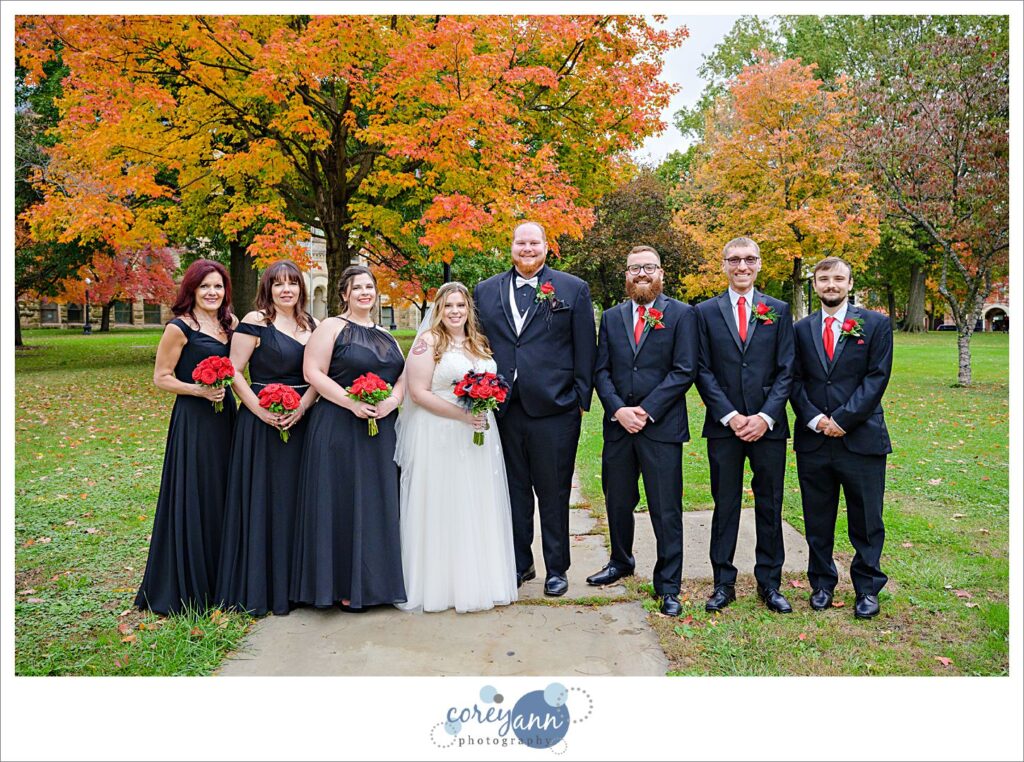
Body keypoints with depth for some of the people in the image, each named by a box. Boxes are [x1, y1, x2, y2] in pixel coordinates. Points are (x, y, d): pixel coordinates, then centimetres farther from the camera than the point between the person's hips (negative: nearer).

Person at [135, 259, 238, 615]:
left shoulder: (229, 324, 11)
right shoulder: (180, 328, -8)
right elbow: (161, 377, -7)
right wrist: (198, 390, -19)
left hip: (225, 417, 7)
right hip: (192, 421, -7)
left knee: (223, 498, 12)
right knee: (193, 501, -1)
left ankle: (220, 582, 25)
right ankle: (188, 589, 12)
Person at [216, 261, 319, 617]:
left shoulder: (310, 324, 11)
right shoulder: (255, 321, -6)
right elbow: (233, 371, -9)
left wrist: (302, 407, -7)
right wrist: (260, 410, -17)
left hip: (300, 422, 6)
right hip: (263, 423, -5)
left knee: (295, 499, 10)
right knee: (262, 500, 0)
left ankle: (290, 583, 22)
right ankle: (258, 588, 13)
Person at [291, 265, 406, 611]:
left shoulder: (386, 336, 17)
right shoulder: (331, 327, -2)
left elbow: (403, 374, 13)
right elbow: (313, 373, -10)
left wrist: (393, 399, -9)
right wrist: (352, 403, -19)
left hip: (382, 432, 6)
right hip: (340, 430, -5)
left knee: (378, 501, 7)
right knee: (343, 502, -1)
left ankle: (375, 580, 18)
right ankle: (344, 586, 9)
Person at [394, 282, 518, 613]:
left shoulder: (479, 343, 14)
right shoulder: (428, 343, -6)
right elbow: (418, 393, -14)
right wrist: (461, 415, -20)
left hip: (479, 436, 6)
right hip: (439, 437, -6)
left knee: (478, 507, 10)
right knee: (442, 509, 0)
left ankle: (476, 580, 23)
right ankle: (440, 583, 12)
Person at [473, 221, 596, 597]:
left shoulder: (573, 289, 2)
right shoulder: (485, 291, 10)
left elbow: (585, 350, 1)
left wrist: (582, 399, -3)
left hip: (554, 408, -2)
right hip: (502, 408, 3)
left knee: (553, 493, 8)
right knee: (514, 491, 13)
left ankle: (556, 568, 22)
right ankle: (520, 563, 27)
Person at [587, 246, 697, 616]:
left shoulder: (682, 314, 0)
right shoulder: (611, 317, 11)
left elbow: (684, 371, -7)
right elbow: (601, 371, 6)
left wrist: (646, 411, -13)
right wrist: (618, 410, -9)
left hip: (661, 427, -4)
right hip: (617, 425, 4)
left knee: (666, 511, 1)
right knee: (617, 503, 16)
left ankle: (668, 586, 13)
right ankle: (621, 562, 39)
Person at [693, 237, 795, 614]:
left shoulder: (778, 310, 7)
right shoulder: (706, 311, 5)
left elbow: (786, 370, 2)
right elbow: (703, 371, 0)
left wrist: (765, 417, -9)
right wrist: (729, 416, -9)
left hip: (768, 424, 1)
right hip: (724, 425, -1)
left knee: (770, 505, 7)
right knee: (725, 506, 6)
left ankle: (769, 583, 20)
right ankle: (723, 583, 16)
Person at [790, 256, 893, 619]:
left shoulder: (876, 324, 2)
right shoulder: (802, 330, 9)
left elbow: (877, 377, -5)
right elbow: (795, 381, 6)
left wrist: (843, 419, -12)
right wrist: (814, 419, -9)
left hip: (861, 438, -2)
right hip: (813, 440, 2)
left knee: (866, 521, 6)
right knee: (817, 521, 11)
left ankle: (868, 589, 21)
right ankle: (822, 584, 26)